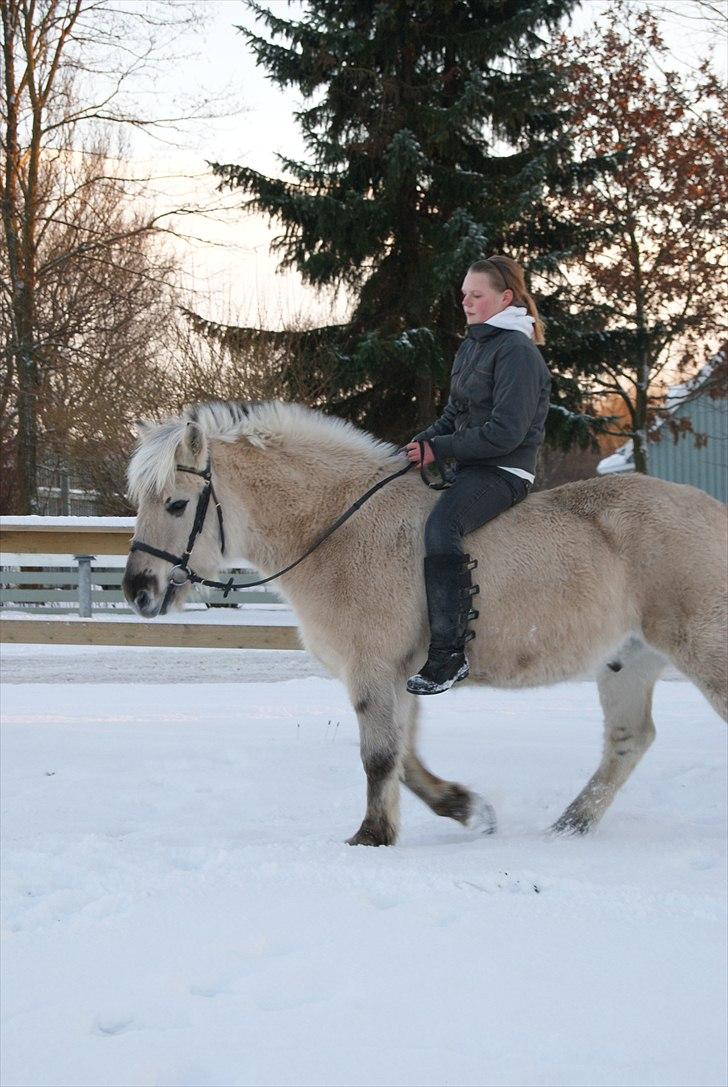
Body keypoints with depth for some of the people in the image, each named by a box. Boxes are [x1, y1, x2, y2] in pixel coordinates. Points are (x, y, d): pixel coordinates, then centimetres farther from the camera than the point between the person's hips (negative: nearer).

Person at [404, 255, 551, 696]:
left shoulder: (516, 351, -12)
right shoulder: (471, 347, 18)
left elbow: (506, 431, -19)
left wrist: (439, 448, -17)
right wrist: (422, 441, 3)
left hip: (504, 471, -11)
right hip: (470, 467, 11)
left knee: (442, 524, -33)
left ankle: (449, 653, -35)